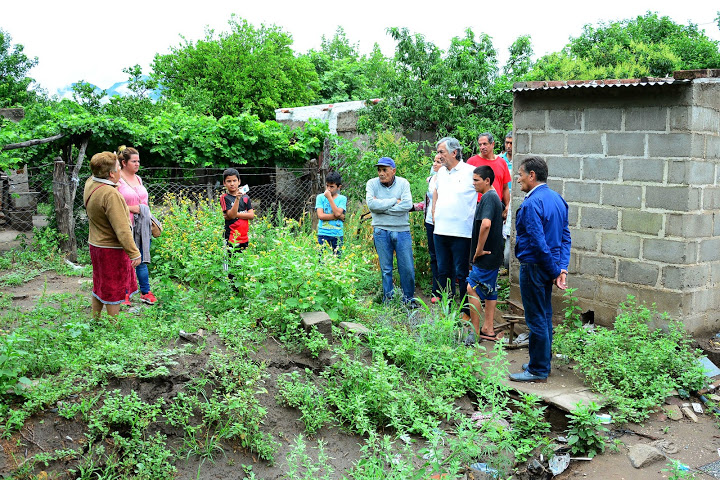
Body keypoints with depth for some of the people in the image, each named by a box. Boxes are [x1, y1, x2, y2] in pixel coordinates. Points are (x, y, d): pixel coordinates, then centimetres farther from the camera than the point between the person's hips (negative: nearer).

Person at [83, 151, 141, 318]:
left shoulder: (90, 183, -1)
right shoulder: (111, 194, -28)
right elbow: (122, 229, -28)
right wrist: (134, 253, -23)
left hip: (96, 244, 9)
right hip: (112, 250, -9)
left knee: (99, 286, 21)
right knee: (113, 291, 4)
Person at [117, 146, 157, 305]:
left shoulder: (138, 178, 14)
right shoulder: (117, 180, -9)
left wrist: (149, 219, 19)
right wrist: (131, 208, -17)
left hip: (142, 227, 6)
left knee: (142, 260, 12)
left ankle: (145, 292, 21)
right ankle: (124, 294, 15)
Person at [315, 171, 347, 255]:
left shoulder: (342, 198, 5)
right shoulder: (320, 197, 5)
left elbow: (338, 213, -11)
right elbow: (320, 215, -6)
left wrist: (329, 197, -9)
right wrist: (338, 216, -9)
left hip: (337, 235, 1)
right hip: (323, 234, -1)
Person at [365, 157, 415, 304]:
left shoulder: (403, 183, 1)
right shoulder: (372, 184, 1)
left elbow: (407, 205, -13)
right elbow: (371, 204, -15)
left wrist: (382, 206, -12)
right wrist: (394, 201, -12)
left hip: (402, 230, 1)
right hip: (381, 231, 0)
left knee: (408, 268, 3)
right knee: (385, 269, 7)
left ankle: (409, 299, 20)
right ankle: (388, 301, 19)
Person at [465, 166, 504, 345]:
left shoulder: (488, 198, -17)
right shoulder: (494, 197, 14)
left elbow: (485, 224, -33)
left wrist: (479, 250, -22)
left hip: (485, 256, -10)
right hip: (493, 255, 10)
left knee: (472, 289, -7)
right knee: (490, 291, 14)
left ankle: (475, 333, -3)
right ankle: (488, 329, 23)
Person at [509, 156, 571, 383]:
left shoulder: (531, 204, -20)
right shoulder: (557, 199, 9)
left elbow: (539, 243, -24)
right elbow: (565, 236, 7)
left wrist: (554, 272, -15)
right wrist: (562, 268, 1)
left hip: (534, 267, -9)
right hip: (549, 267, 9)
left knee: (536, 319, 0)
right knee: (545, 316, 18)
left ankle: (538, 370, 10)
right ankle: (543, 362, 30)